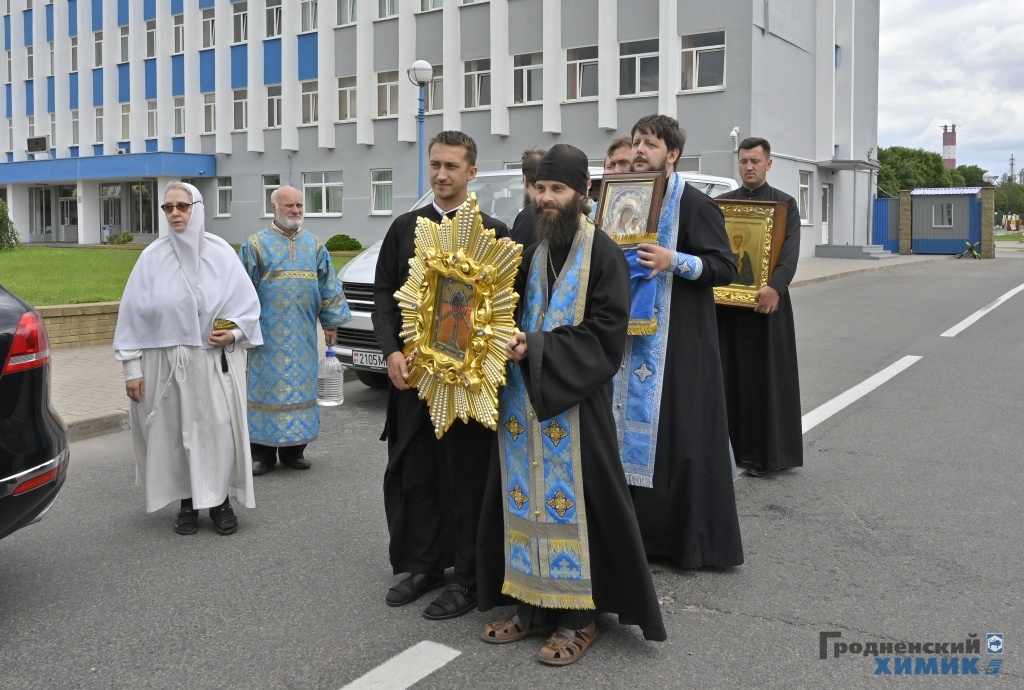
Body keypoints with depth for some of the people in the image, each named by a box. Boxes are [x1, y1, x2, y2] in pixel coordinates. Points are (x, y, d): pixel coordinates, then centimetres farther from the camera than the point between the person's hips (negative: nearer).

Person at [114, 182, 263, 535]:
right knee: (176, 432, 7)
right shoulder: (152, 257, -2)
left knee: (219, 430, 0)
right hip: (166, 362, 1)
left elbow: (247, 301, 5)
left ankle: (220, 500, 16)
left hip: (216, 361, 0)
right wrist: (132, 366, -2)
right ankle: (187, 502, 21)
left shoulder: (221, 252, -2)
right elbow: (133, 312, 1)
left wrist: (235, 333, -12)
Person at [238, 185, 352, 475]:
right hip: (268, 333, -3)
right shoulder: (256, 245, 0)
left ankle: (293, 449, 16)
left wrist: (330, 323, 8)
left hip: (303, 334, 3)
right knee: (266, 386, 0)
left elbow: (328, 287, 12)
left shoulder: (315, 245, 10)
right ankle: (262, 452, 8)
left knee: (300, 385, 6)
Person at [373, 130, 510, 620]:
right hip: (411, 372, 4)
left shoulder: (492, 232, -2)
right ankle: (423, 565, 27)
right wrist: (392, 351, -6)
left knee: (465, 475, 4)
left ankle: (467, 577, 16)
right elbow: (383, 293, 8)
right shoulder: (405, 228, 9)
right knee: (412, 471, 11)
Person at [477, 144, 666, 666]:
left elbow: (606, 335, -15)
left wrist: (536, 350, -20)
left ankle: (579, 615, 11)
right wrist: (512, 342, -3)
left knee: (571, 500, -2)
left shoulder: (603, 255, -8)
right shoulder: (531, 255, 13)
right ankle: (534, 603, 23)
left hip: (574, 405, -6)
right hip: (522, 403, 7)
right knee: (525, 498, 10)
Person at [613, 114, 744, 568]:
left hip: (679, 342, -7)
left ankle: (692, 538, 7)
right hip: (630, 336, 7)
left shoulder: (694, 205, -7)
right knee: (633, 425, 8)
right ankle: (642, 527, 20)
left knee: (679, 433, -4)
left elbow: (725, 267, -12)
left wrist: (674, 261, -24)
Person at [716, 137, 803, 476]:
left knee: (766, 376, 1)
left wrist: (775, 287, -29)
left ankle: (765, 452, 8)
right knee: (729, 374, 7)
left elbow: (790, 251, -12)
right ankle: (730, 445, 16)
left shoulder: (785, 204, 2)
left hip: (766, 299, -3)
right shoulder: (722, 203, 11)